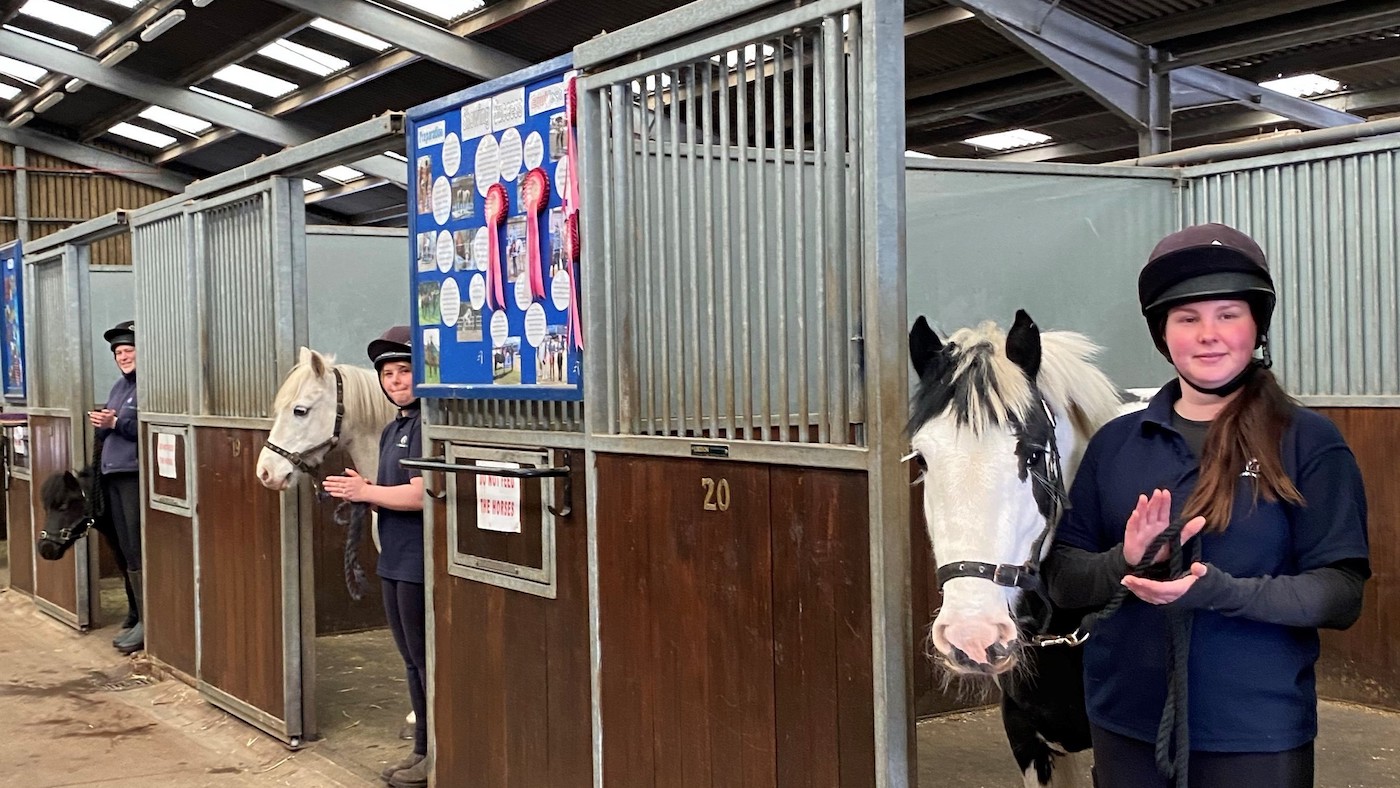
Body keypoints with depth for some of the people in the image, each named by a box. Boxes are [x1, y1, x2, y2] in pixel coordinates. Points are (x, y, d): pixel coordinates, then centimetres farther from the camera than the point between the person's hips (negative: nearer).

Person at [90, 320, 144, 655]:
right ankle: (134, 614, 22)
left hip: (136, 474, -9)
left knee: (136, 550, -8)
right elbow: (105, 435, 20)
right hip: (111, 474, 9)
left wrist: (116, 423, -21)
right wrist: (99, 424, -1)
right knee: (122, 549, 12)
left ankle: (147, 620, -4)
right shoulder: (119, 386, 18)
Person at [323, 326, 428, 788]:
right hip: (394, 560, 10)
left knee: (427, 658, -1)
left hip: (419, 562, -10)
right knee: (412, 659, 16)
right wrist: (359, 493, 0)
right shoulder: (392, 431, 15)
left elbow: (419, 493, -24)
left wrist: (365, 491, -13)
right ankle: (424, 748, 26)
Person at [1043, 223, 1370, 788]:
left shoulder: (1309, 444, -5)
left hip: (1257, 734, -2)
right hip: (1126, 724, 3)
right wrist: (1125, 565, -19)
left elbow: (1341, 594, -10)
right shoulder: (1116, 443, 3)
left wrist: (1218, 590, -25)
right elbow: (1061, 577, 2)